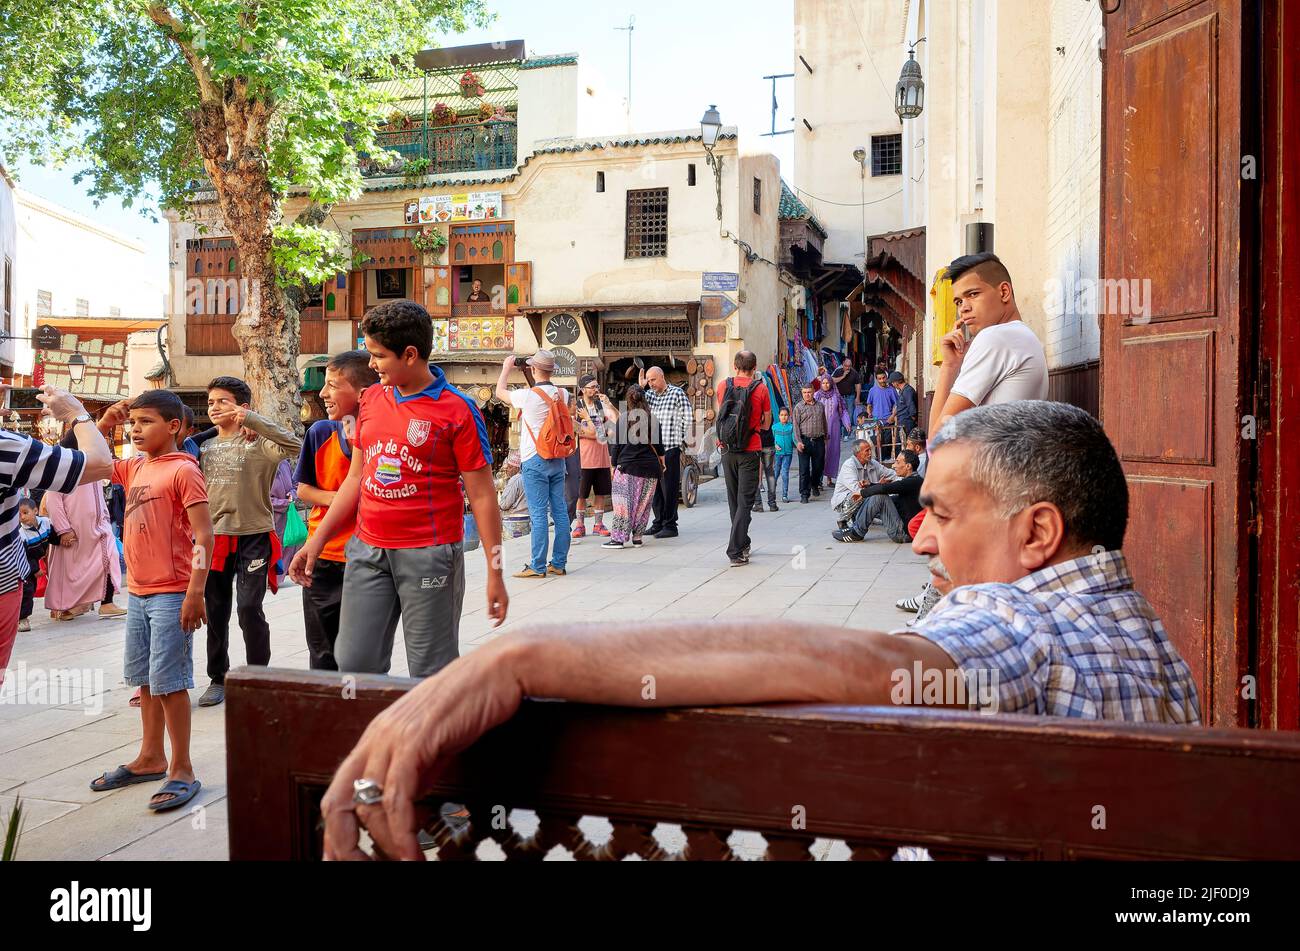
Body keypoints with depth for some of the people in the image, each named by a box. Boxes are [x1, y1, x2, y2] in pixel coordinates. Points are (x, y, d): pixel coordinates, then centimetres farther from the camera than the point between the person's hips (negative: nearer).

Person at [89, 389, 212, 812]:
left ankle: (182, 771, 7)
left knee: (169, 682, -3)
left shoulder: (183, 470, -13)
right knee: (145, 680, 17)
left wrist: (196, 592, -22)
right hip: (137, 592, 8)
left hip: (171, 595, -8)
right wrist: (103, 426, 7)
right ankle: (151, 758, 31)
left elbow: (204, 536, -17)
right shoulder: (134, 468, 10)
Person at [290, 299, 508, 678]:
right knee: (354, 663, 9)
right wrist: (316, 541, 14)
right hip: (367, 551, 6)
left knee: (431, 674, 3)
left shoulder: (457, 410, -9)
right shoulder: (372, 398, 9)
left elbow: (481, 495, -8)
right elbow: (355, 478, 17)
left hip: (428, 555, -5)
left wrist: (494, 573, -9)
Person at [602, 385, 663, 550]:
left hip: (627, 466, -3)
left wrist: (614, 465, 8)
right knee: (643, 503, 8)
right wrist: (662, 462, 24)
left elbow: (616, 444, -1)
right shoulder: (652, 418, 4)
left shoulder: (623, 419, -3)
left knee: (624, 502, -1)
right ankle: (637, 537, 10)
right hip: (649, 467, 3)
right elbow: (658, 444, 10)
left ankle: (618, 538, -4)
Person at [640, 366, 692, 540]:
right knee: (655, 486, 11)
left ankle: (670, 525, 1)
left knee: (669, 487, -4)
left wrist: (682, 441, -2)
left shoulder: (677, 393, -2)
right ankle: (658, 522, 21)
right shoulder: (649, 394, 15)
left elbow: (688, 418, -2)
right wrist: (640, 387, 0)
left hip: (670, 448, -6)